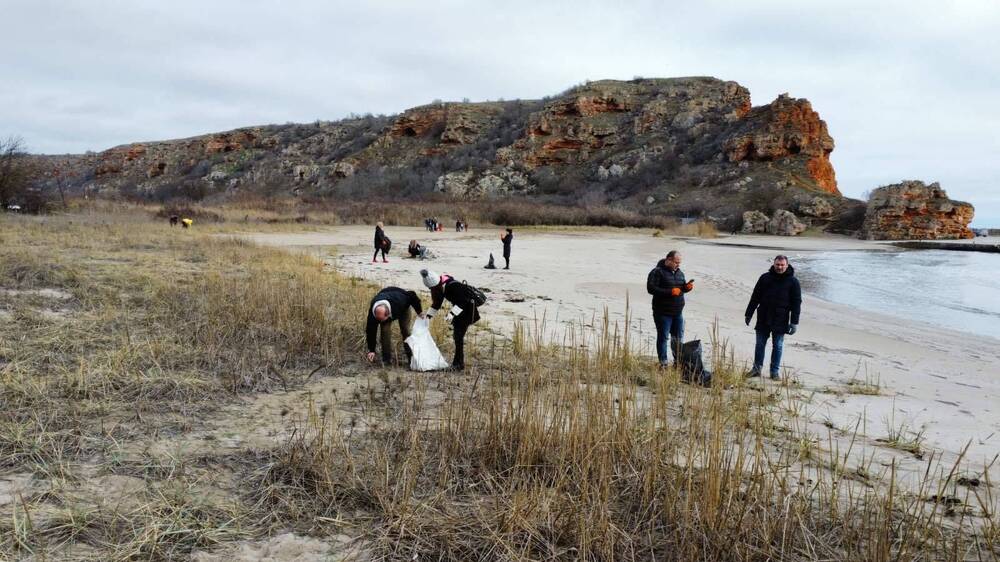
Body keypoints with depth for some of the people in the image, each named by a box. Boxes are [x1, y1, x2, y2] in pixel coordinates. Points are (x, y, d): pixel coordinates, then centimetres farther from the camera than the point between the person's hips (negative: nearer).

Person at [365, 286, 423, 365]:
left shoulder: (399, 300, -47)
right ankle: (387, 358, -8)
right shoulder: (372, 312, -39)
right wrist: (371, 350, -29)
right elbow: (371, 331, -30)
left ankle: (411, 357, 2)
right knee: (385, 331, -17)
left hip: (403, 308, -1)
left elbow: (412, 295, -27)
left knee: (405, 330, -9)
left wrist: (419, 311, -17)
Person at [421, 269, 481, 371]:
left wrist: (452, 313, -39)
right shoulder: (441, 287, -5)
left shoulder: (453, 286, -32)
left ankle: (459, 364, -7)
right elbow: (436, 303, 7)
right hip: (459, 309, 9)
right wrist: (429, 315, 0)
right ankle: (457, 362, 27)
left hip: (468, 308, -9)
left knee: (459, 336, -12)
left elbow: (462, 302, -32)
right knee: (456, 335, 15)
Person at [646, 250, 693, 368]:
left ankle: (678, 361, 25)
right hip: (663, 313, -7)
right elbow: (651, 288, -19)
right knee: (663, 338, 1)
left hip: (678, 312, 7)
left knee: (678, 338, 13)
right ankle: (663, 363, 8)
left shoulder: (679, 272, 13)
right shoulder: (658, 272, -11)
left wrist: (687, 287, -1)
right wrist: (670, 292, -23)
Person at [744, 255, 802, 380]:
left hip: (780, 321, -2)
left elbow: (797, 303, 0)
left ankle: (775, 371, 14)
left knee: (778, 346, 5)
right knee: (760, 344, 7)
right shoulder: (765, 278, 4)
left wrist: (794, 322, -5)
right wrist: (749, 314, 9)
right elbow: (755, 297, 9)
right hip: (763, 319, 2)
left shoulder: (793, 281, 0)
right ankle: (757, 368, 17)